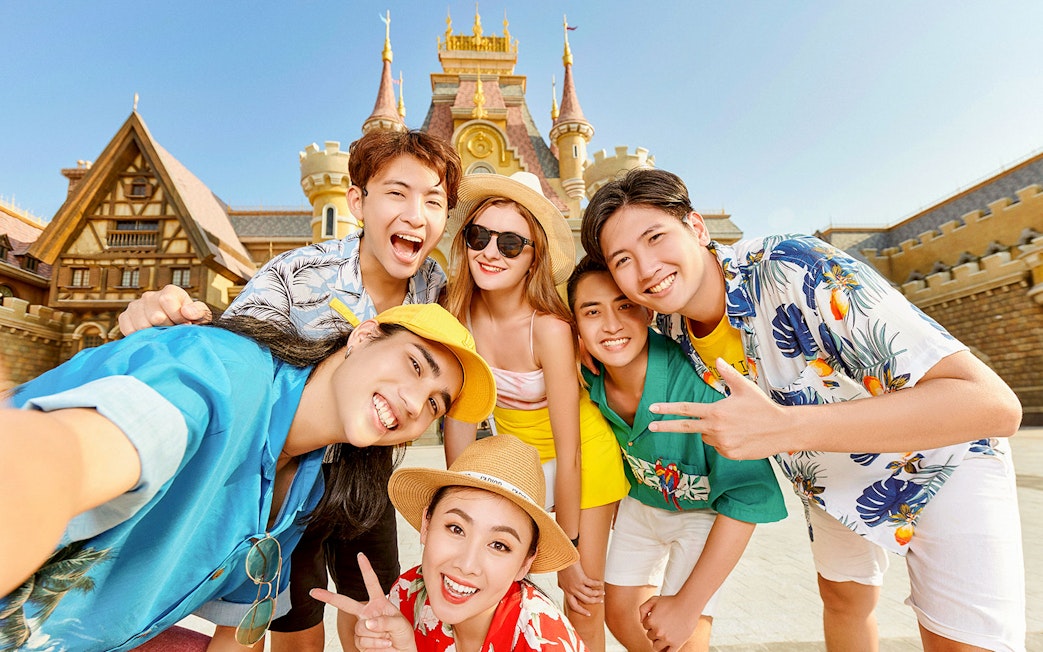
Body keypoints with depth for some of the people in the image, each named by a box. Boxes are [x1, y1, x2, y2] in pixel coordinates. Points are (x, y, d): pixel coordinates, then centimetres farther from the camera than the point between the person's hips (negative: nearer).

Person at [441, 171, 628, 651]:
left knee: (583, 608, 8)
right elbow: (458, 413, -9)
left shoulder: (549, 327, -30)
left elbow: (567, 454, -23)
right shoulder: (459, 313, -16)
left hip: (582, 461, -4)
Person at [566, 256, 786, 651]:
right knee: (619, 614, 16)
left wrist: (688, 604, -28)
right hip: (641, 501, 5)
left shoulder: (697, 380, -38)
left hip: (708, 511, -4)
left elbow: (748, 493, -32)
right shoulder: (592, 378, -23)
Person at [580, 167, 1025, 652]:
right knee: (842, 598, 22)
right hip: (828, 478, 5)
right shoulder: (668, 323, -19)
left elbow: (995, 404, -42)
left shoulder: (800, 271, -39)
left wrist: (786, 427, -51)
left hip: (939, 460, -5)